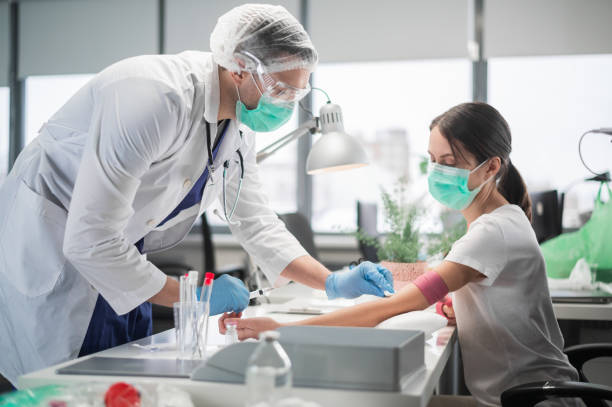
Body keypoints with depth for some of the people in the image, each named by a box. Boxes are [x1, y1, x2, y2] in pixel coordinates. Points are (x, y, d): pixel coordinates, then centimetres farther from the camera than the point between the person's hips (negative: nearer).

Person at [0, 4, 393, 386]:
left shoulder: (240, 129, -2)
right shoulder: (155, 96, -31)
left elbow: (258, 225, 8)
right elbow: (89, 239, -32)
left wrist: (333, 283, -6)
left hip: (119, 265, 8)